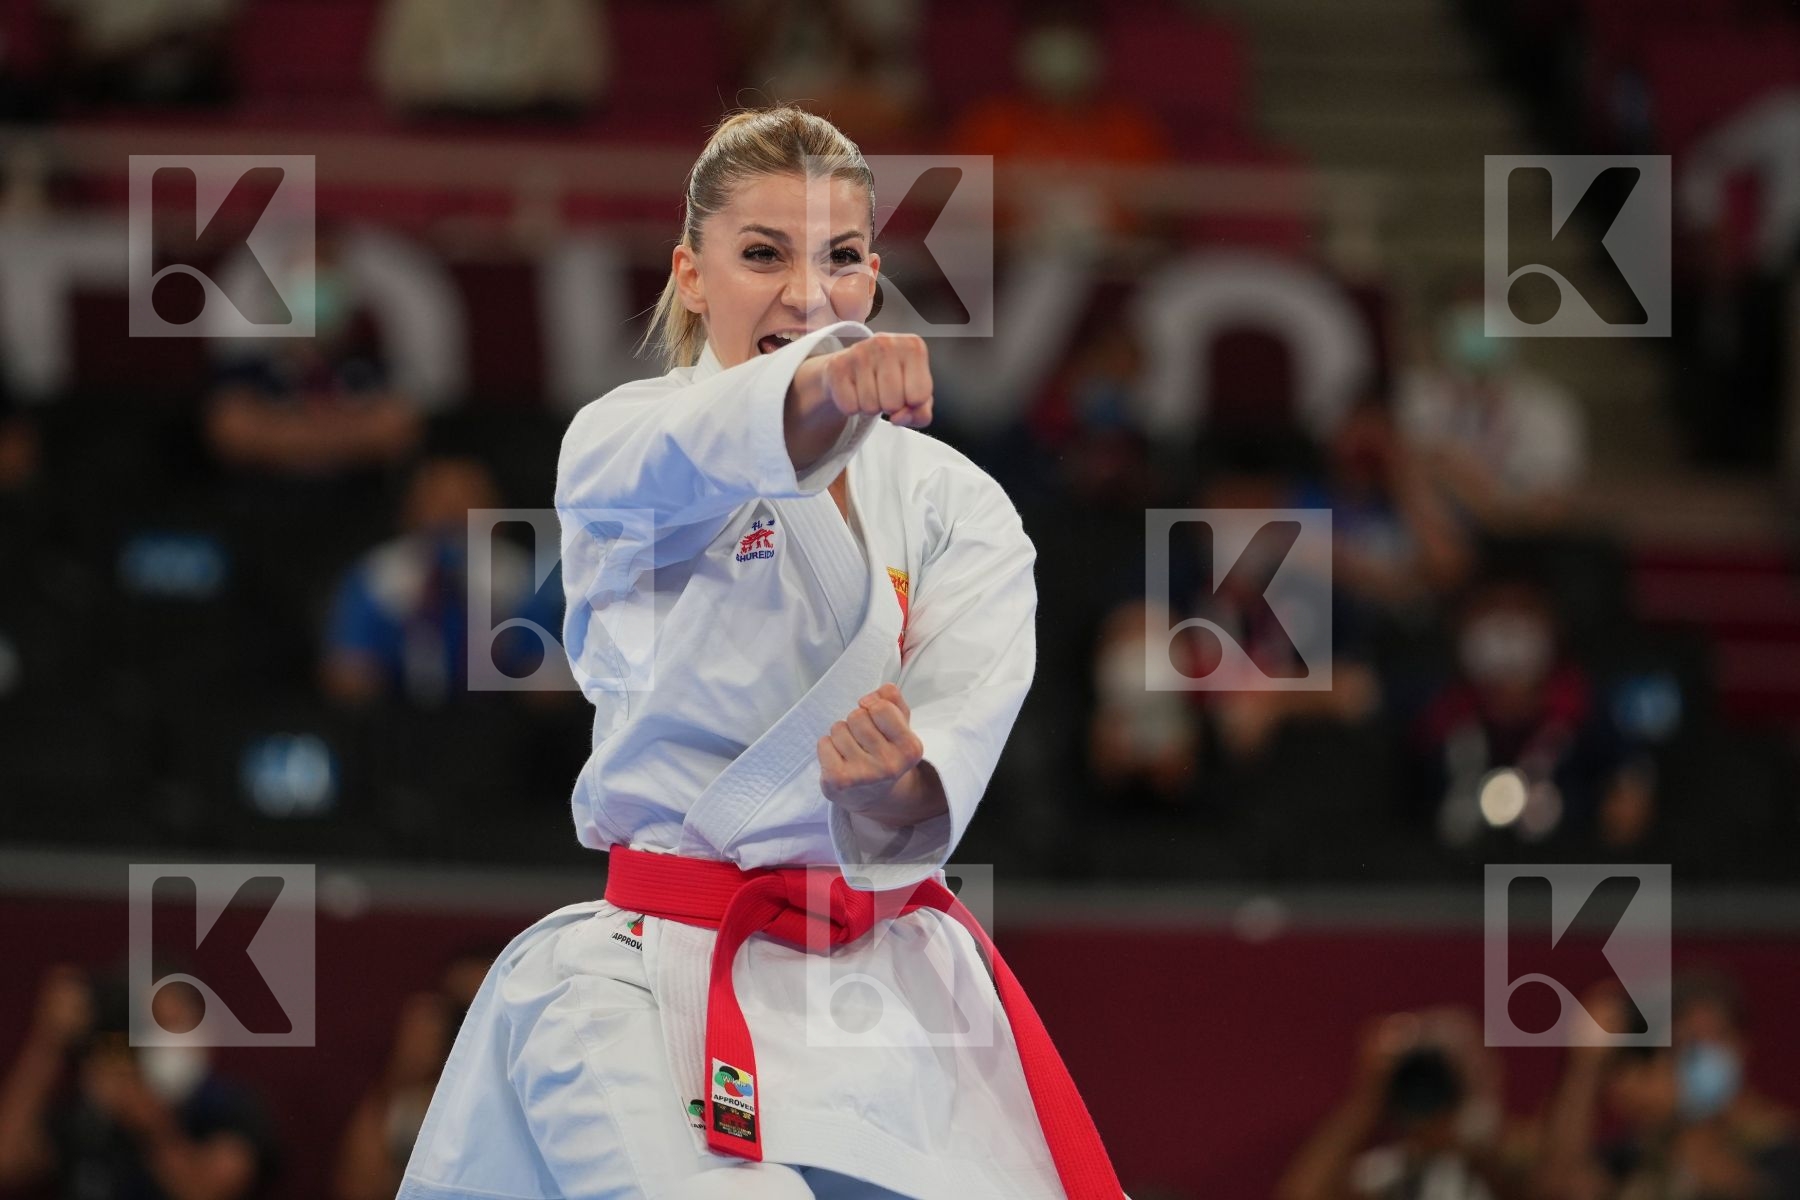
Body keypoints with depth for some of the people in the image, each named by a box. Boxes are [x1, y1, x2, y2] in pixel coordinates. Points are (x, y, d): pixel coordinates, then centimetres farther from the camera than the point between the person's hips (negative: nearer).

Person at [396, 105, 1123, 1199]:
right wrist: (824, 388, -46)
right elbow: (679, 461, -24)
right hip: (665, 982, -4)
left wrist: (896, 790, -32)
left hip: (893, 984, 4)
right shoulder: (622, 446, 2)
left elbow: (967, 707, -7)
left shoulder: (953, 502, 10)